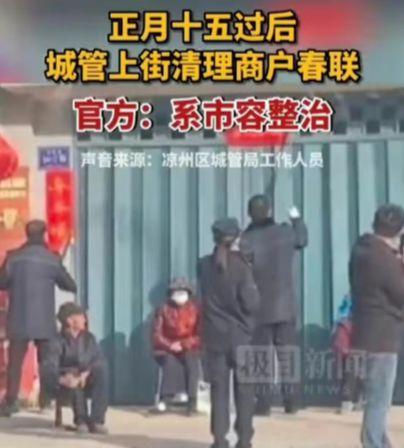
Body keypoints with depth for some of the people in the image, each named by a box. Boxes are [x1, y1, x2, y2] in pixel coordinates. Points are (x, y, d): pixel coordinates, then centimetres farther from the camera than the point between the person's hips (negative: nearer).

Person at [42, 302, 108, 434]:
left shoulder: (89, 338, 7)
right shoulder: (58, 342, -7)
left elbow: (100, 360, -6)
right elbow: (49, 368, -22)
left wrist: (86, 373, -27)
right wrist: (62, 379, -43)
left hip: (88, 383, 3)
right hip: (65, 384, -3)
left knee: (102, 369, -28)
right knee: (73, 377, -37)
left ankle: (97, 420, -32)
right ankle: (81, 420, -27)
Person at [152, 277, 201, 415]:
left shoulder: (195, 309, -1)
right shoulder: (164, 310, 0)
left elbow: (200, 336, -5)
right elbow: (157, 335, -3)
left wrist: (183, 344, -18)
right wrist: (170, 346, -19)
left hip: (189, 350, 0)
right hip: (167, 351, 0)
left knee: (192, 363, -31)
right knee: (171, 363, -32)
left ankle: (192, 401, -29)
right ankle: (164, 399, -31)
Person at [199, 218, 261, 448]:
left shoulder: (205, 265, -1)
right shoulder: (241, 266, -12)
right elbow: (251, 303, -13)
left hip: (216, 335, 3)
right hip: (241, 335, -3)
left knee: (219, 388, 8)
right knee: (244, 388, 6)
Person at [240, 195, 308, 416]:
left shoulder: (247, 240, -13)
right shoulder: (287, 232, -2)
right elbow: (302, 239, 22)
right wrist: (297, 219, 40)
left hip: (259, 308, -2)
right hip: (286, 306, 3)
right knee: (287, 356, 10)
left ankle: (263, 404, 3)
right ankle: (291, 402, 12)